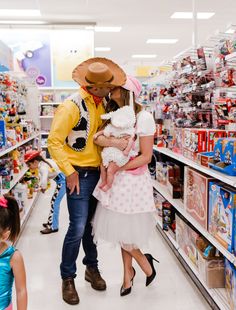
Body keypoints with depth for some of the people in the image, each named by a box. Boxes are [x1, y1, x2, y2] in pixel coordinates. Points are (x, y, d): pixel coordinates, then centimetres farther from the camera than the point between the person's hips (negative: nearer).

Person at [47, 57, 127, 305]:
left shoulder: (102, 103, 7)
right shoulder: (72, 106, -16)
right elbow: (54, 142, -16)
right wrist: (69, 172, -18)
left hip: (97, 171, 6)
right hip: (79, 174, -6)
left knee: (92, 224, 16)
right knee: (78, 228, -4)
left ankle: (92, 267, 34)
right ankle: (68, 278, 16)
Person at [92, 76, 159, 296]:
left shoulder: (143, 117, -12)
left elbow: (145, 157, -13)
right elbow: (98, 138, 0)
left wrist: (118, 167, -18)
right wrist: (101, 139, -22)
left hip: (133, 180, -6)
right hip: (116, 179, 6)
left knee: (124, 231, 1)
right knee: (120, 230, 15)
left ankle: (145, 262, 29)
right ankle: (128, 273, 34)